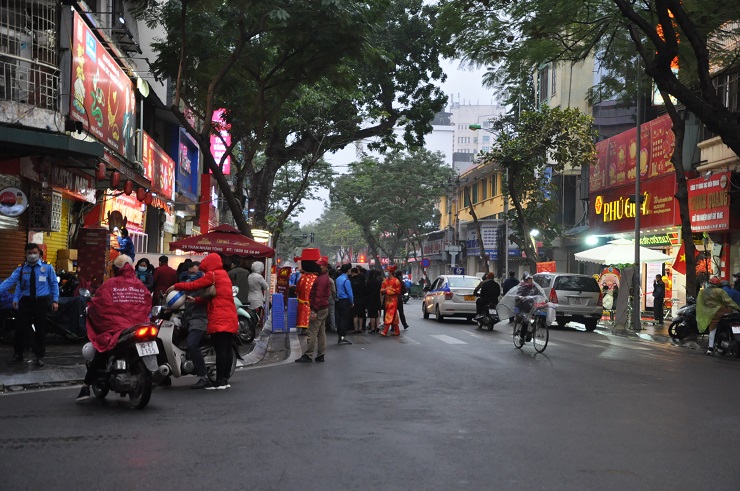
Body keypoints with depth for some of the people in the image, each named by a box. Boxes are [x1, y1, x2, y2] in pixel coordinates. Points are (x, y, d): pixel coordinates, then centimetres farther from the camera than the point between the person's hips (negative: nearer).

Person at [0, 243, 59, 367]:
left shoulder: (47, 267, -2)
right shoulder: (21, 269, 1)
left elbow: (54, 284, 2)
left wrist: (55, 300, -3)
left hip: (41, 301, -1)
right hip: (25, 301, 1)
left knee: (40, 330, 8)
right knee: (21, 328, 4)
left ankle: (40, 357, 19)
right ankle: (18, 355, 19)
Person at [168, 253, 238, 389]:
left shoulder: (212, 275, -5)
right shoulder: (224, 275, 22)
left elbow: (194, 285, -8)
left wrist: (176, 286, 4)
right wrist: (197, 300, 13)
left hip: (219, 319, -9)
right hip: (231, 318, 9)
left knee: (220, 350, -9)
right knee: (227, 348, 9)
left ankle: (220, 381, -10)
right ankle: (225, 379, 12)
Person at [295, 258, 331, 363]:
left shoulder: (322, 279, -16)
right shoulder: (325, 278, 18)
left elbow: (319, 296, -22)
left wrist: (314, 311, -24)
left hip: (319, 309, -11)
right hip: (324, 308, 11)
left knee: (312, 332, -9)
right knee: (321, 333, 11)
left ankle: (308, 355, -8)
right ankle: (320, 355, 15)